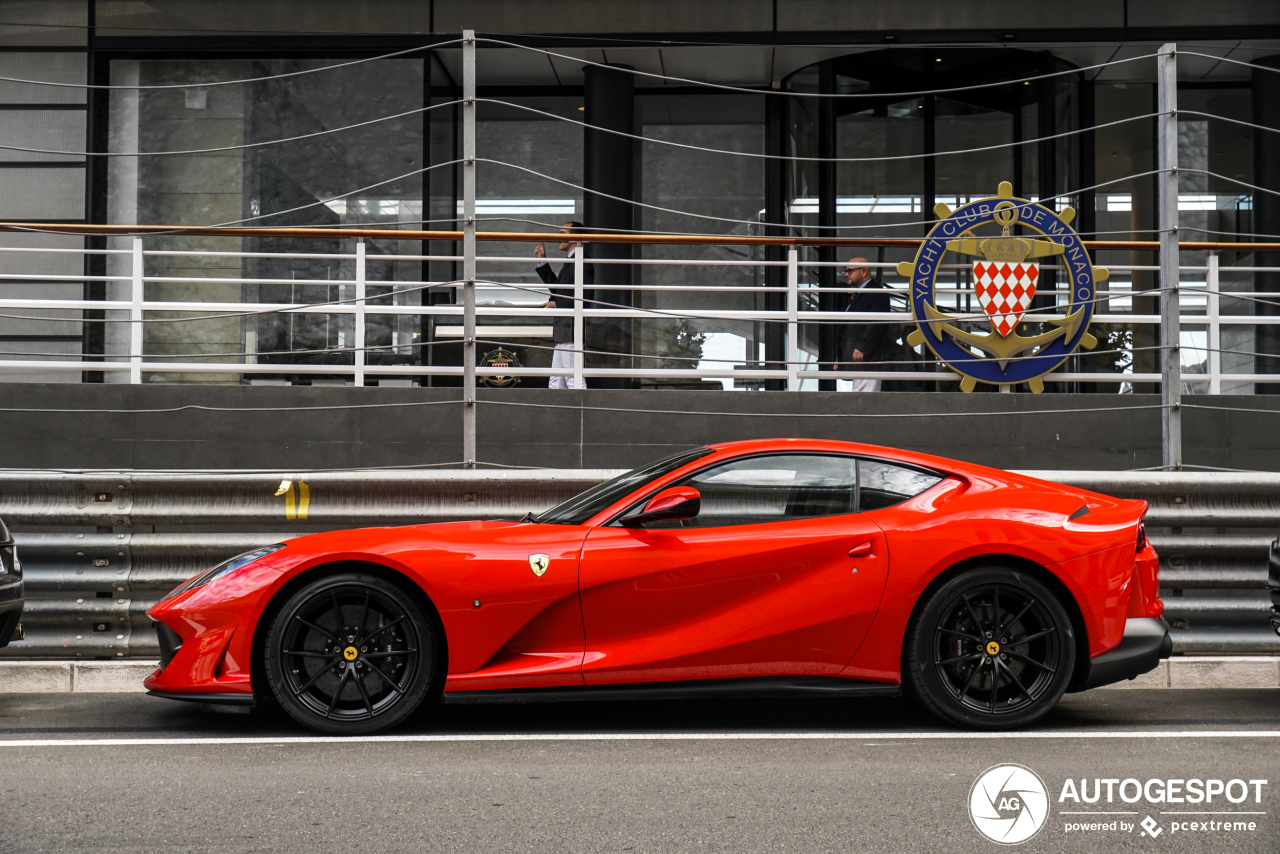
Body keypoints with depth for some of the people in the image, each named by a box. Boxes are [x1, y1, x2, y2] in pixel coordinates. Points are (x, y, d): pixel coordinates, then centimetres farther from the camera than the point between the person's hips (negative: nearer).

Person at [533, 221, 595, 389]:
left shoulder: (582, 263, -12)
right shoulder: (571, 262, 20)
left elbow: (586, 295, -21)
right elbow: (557, 287, 29)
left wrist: (557, 304, -15)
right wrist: (543, 262, 25)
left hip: (572, 331, -11)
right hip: (563, 332, 11)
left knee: (574, 379, -10)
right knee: (556, 381, 11)